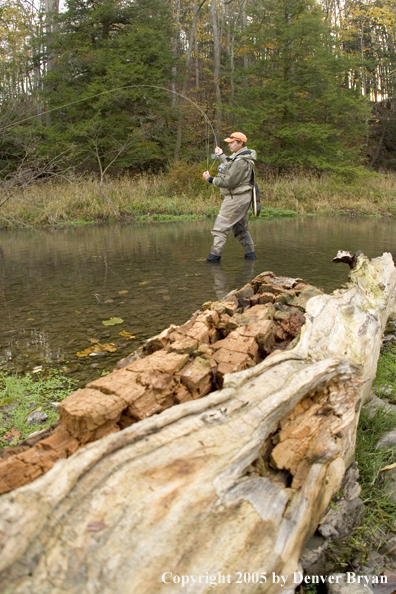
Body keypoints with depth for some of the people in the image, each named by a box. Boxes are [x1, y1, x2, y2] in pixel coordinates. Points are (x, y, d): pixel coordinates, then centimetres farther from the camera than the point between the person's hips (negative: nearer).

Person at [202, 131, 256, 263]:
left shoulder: (240, 161, -20)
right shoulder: (243, 156, 14)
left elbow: (229, 182, -23)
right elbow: (231, 169, 31)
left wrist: (210, 179, -14)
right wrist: (221, 155, 34)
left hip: (236, 198, -11)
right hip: (242, 197, 11)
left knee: (220, 227, -8)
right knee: (240, 228, 18)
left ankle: (214, 256, -7)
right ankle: (250, 254, 22)